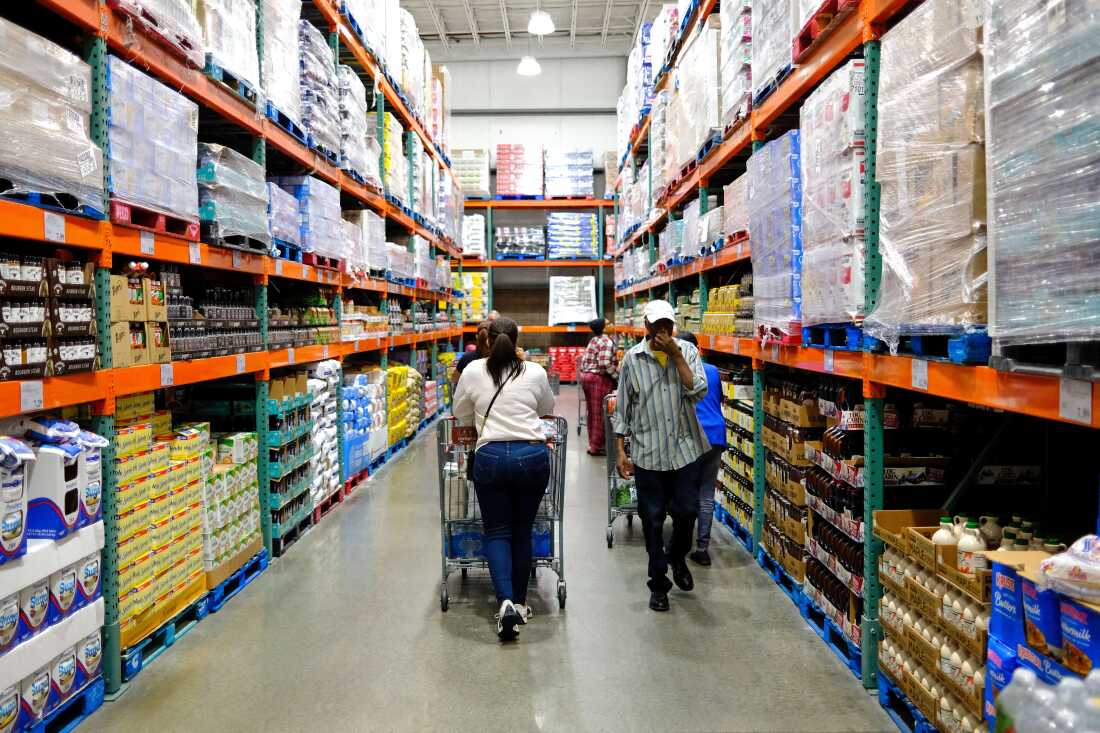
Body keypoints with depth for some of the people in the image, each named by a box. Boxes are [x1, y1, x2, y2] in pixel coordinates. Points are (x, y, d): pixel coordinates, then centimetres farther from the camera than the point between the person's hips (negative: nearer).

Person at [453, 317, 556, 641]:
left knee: (497, 532, 9)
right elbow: (547, 408, 20)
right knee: (522, 531, 15)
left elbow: (461, 415, 14)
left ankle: (506, 601, -8)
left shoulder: (473, 371, 2)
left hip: (491, 457, -1)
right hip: (533, 456, 1)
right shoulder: (535, 372, 3)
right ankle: (520, 602, 24)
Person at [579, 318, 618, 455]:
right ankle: (596, 446, 5)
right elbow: (605, 363, -23)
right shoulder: (607, 341, -13)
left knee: (592, 412, 15)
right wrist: (617, 374, -14)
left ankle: (592, 443, 23)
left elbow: (584, 361, 13)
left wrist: (586, 374, 19)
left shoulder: (593, 341, 14)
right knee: (600, 413, -1)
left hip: (586, 376, 9)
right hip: (599, 379, -9)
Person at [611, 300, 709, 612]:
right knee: (653, 519, 7)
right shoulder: (632, 358, -1)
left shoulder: (687, 351, 1)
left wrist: (676, 356, -15)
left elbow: (699, 392, -12)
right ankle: (658, 583, 22)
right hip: (648, 453, 0)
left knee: (687, 511, 7)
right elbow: (622, 407, 2)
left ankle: (677, 557, 39)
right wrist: (620, 451, -1)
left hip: (685, 449, 1)